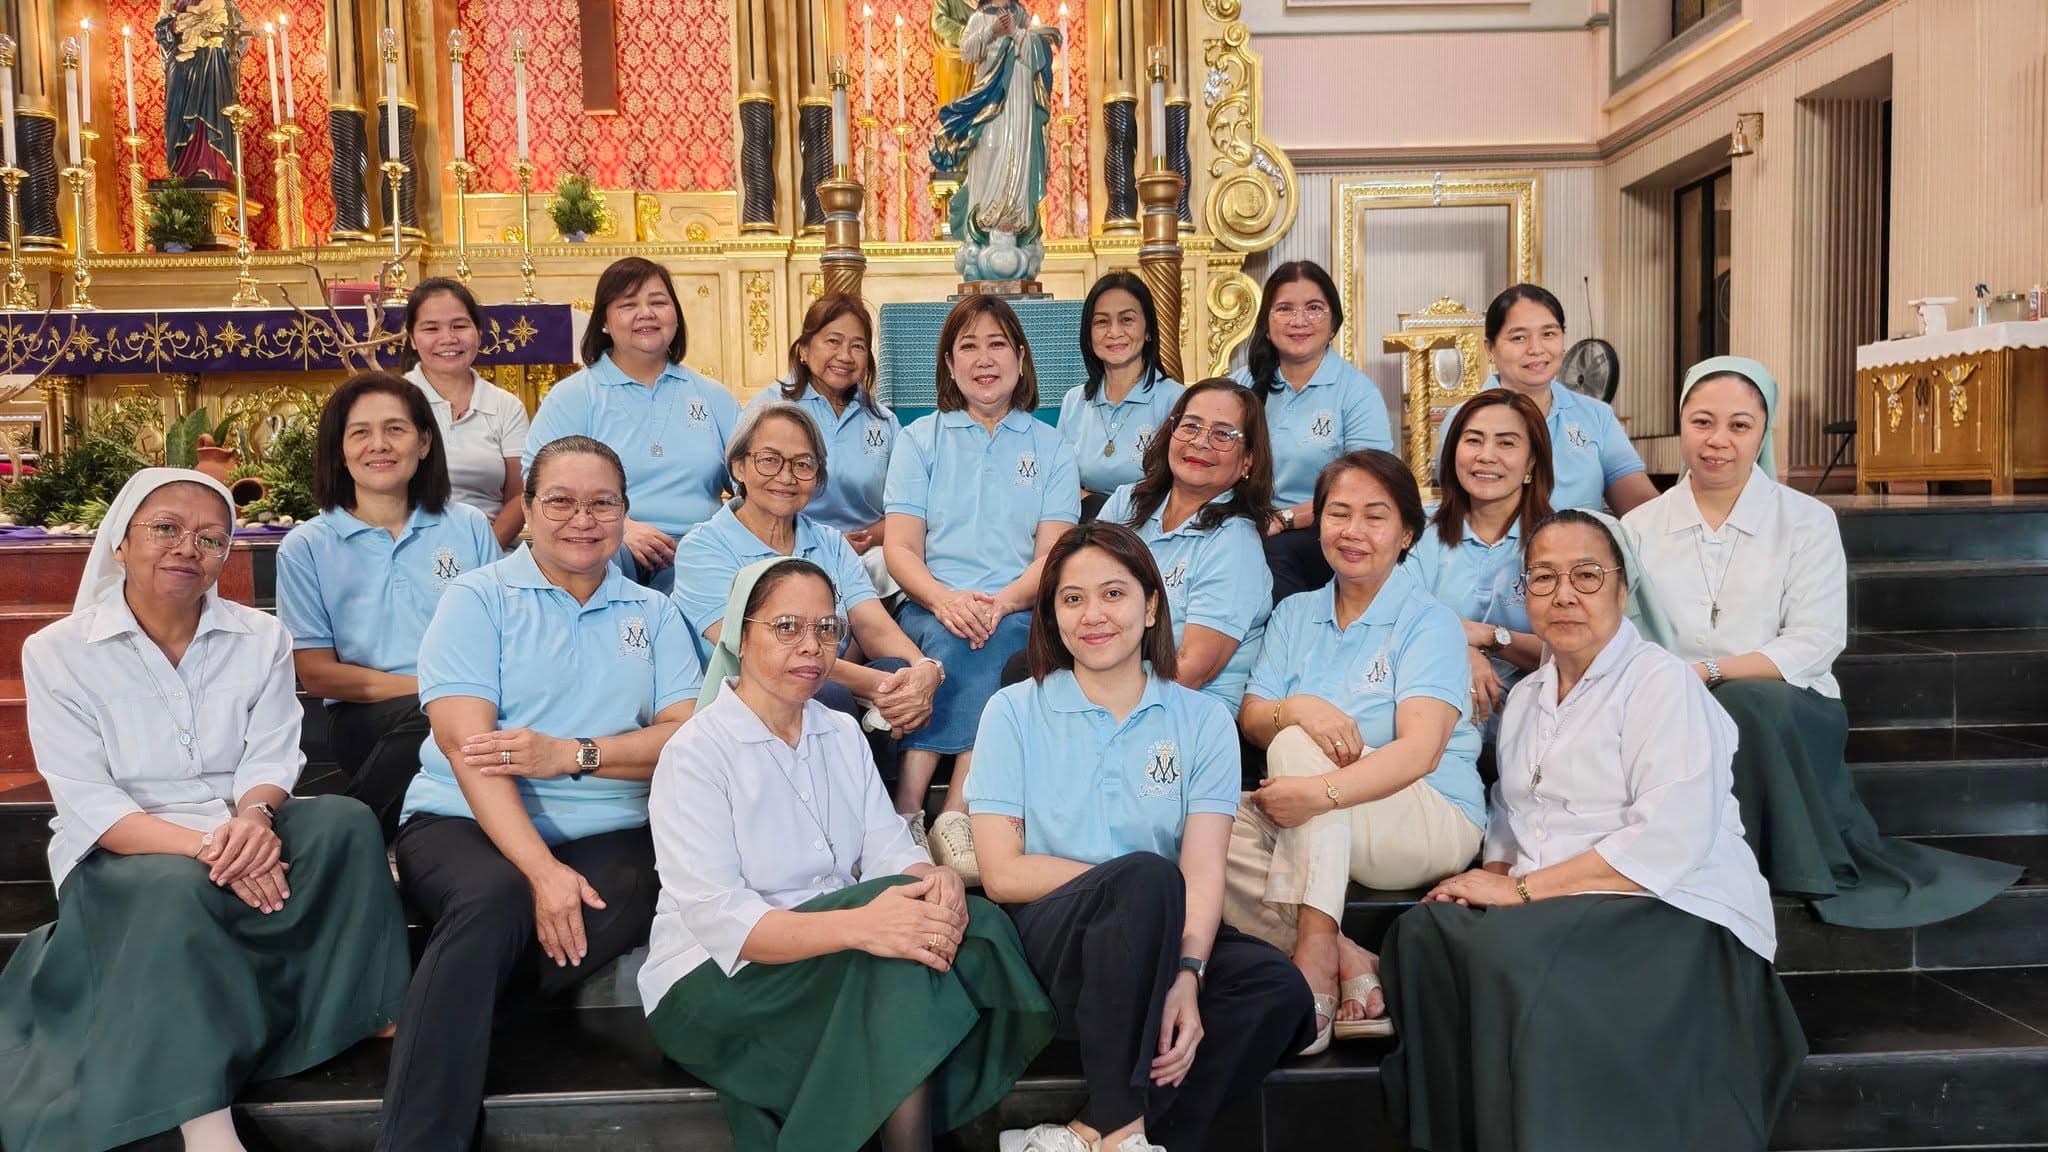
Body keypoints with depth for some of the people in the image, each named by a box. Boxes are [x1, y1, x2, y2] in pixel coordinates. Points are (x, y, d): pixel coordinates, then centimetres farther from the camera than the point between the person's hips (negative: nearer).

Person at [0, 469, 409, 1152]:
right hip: (122, 852, -3)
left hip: (239, 834, 3)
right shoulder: (56, 653, -6)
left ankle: (377, 1017, -17)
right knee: (181, 890, -37)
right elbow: (89, 803, -13)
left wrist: (253, 820, -29)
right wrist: (204, 848, -30)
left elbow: (271, 761, -3)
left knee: (346, 821, -27)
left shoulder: (260, 639, 3)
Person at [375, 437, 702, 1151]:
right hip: (466, 824, -2)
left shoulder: (654, 614, 14)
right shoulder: (478, 599, 5)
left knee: (633, 897, -33)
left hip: (610, 835, 2)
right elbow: (465, 744, -9)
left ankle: (449, 1022, -18)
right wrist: (541, 870, -21)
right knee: (495, 898, -35)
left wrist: (573, 755, -14)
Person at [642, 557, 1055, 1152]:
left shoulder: (843, 735, 11)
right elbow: (718, 919, -22)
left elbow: (890, 849, 0)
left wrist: (934, 879, -26)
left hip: (834, 957, 6)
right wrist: (857, 926, -37)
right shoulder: (696, 752, -11)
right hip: (714, 985, -6)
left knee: (975, 923, -21)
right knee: (896, 955, -31)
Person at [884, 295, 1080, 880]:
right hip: (931, 608, 0)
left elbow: (1053, 555, 4)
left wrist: (1002, 601, -18)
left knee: (975, 644, -34)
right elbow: (900, 548, 4)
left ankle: (909, 809, -32)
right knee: (959, 637, -34)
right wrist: (945, 598, -18)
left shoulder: (1050, 448, 16)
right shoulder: (920, 440, 15)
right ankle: (954, 817, -32)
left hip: (1016, 615, 0)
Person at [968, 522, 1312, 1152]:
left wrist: (1187, 974, -21)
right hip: (1052, 934, -2)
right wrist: (1139, 881, -8)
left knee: (1277, 987, -28)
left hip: (1163, 937, 3)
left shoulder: (1202, 720, 9)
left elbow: (1203, 870, -3)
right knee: (1146, 879, -33)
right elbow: (1002, 874, -3)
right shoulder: (1014, 711, 6)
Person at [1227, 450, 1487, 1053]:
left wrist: (1324, 792, -34)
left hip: (1431, 819, -4)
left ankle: (1315, 958, -33)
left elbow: (1421, 750, -18)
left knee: (1298, 747, -31)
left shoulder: (1430, 621, -3)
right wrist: (1298, 708, -22)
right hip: (1309, 827, 5)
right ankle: (1348, 962, -23)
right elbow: (1251, 720, 2)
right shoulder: (1294, 615, 14)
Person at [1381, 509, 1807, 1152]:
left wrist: (1523, 890, -19)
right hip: (1552, 918, 6)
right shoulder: (1525, 696, 18)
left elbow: (1670, 840, -19)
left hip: (1677, 914, -6)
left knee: (1507, 954, -32)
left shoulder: (1661, 682, -6)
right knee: (1426, 934, -22)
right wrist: (1491, 878, -5)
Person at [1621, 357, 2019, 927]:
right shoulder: (1640, 527, 8)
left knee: (1744, 702, -37)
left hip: (1790, 713, -1)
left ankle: (1817, 875, -15)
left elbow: (1814, 645, -9)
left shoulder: (1807, 522, 1)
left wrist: (1708, 672, -20)